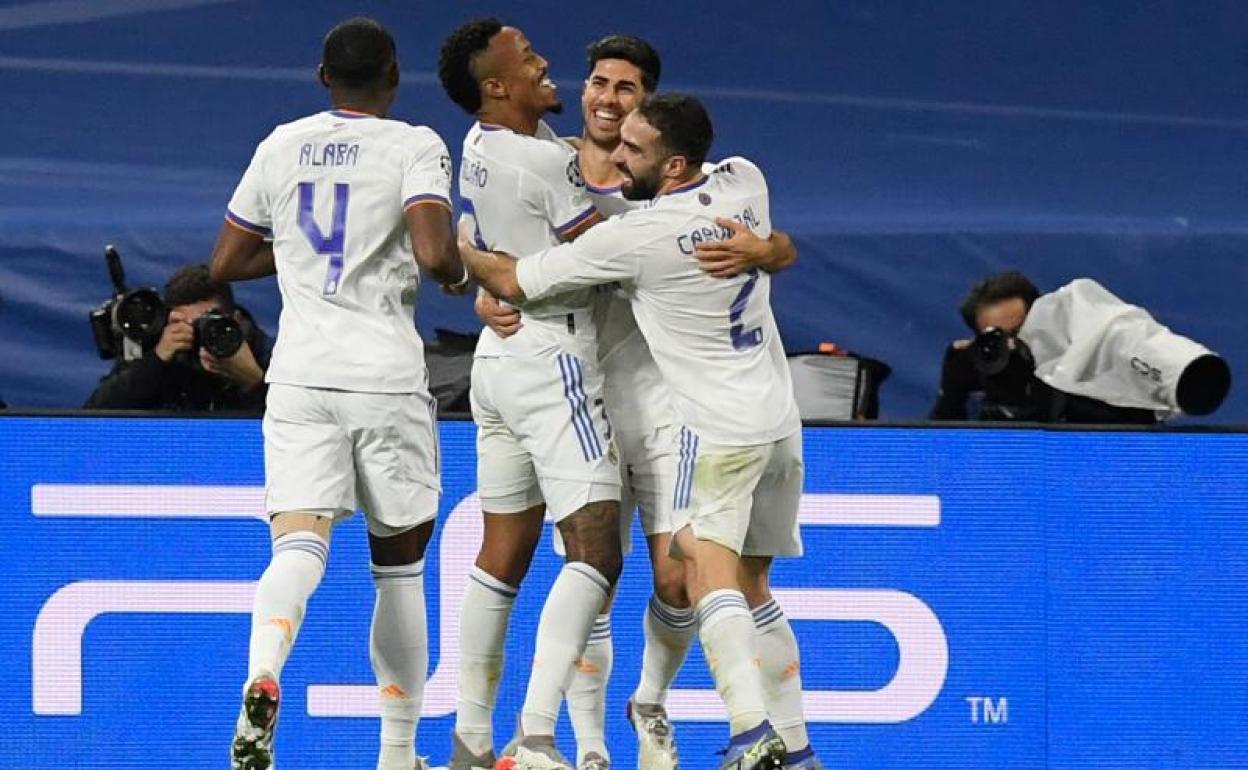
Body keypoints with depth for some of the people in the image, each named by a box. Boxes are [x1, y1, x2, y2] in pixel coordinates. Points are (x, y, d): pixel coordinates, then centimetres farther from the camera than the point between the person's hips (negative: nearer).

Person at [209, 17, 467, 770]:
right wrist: (462, 274, 4)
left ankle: (263, 672, -41)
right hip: (387, 377, -2)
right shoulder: (415, 147, -4)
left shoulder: (282, 146, 10)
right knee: (400, 564, 12)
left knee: (300, 543, -9)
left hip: (300, 375, 2)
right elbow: (434, 254, -19)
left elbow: (226, 262, 16)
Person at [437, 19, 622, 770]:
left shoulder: (481, 146, 8)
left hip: (499, 353, 9)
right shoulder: (547, 162, -17)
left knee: (503, 554, 13)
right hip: (554, 360, -9)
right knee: (596, 552, -12)